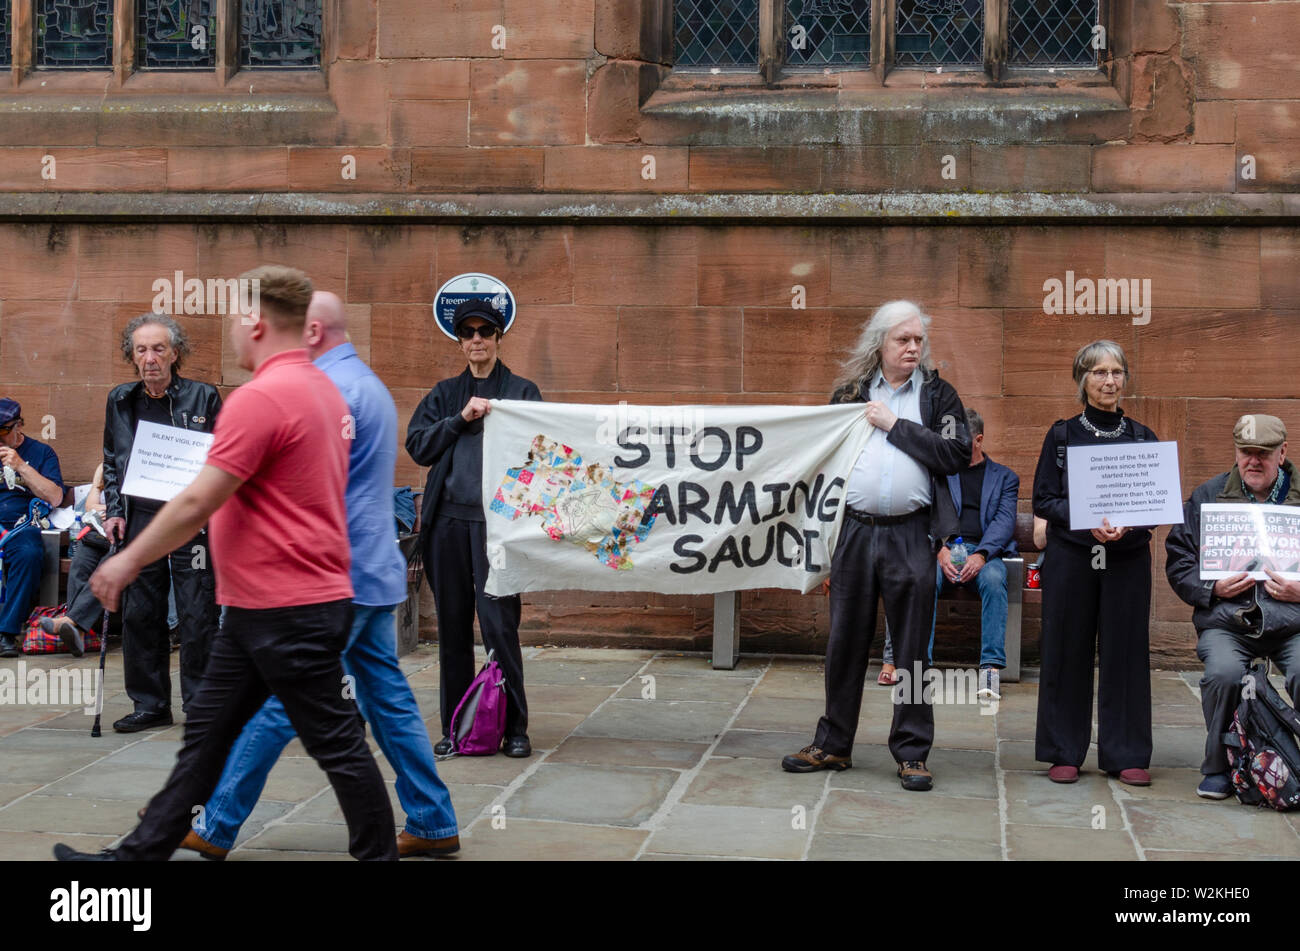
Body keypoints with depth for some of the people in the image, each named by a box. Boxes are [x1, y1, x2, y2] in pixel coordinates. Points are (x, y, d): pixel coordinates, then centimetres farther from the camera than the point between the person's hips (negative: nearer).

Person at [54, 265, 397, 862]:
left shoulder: (261, 397, -20)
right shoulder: (322, 389, 11)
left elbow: (197, 504, -19)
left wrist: (128, 561, -6)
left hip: (288, 612, -10)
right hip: (258, 609, 10)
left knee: (336, 744, 2)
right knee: (206, 730, 15)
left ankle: (380, 855, 14)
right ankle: (142, 853, 23)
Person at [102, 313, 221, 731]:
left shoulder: (203, 397, -1)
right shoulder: (120, 401, 11)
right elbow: (112, 461, 20)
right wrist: (114, 511, 8)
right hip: (140, 520, 4)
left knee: (197, 616, -2)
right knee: (140, 615, 7)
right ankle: (150, 704, 19)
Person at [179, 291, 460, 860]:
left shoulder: (328, 389, -15)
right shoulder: (369, 383, 18)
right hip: (375, 571, 10)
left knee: (274, 703, -2)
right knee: (388, 699, 11)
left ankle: (216, 829, 7)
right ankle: (433, 825, 14)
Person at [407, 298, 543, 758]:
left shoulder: (523, 391, 8)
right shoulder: (445, 394, 18)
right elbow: (417, 444, 6)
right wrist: (461, 419, -4)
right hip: (449, 518, 4)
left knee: (499, 622, -8)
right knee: (452, 625, 7)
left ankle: (514, 727, 2)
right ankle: (455, 726, 15)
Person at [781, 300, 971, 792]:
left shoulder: (937, 393, 7)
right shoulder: (851, 392, 10)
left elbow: (956, 454, -6)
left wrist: (895, 426, -8)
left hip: (911, 535, -2)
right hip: (854, 530, 2)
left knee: (911, 649, 3)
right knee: (845, 643, 8)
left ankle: (912, 752, 12)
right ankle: (833, 745, 19)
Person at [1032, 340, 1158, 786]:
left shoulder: (1142, 438, 10)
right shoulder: (1062, 435, 5)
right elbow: (1043, 499, 0)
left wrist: (1127, 526, -13)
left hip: (1127, 559, 1)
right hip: (1070, 556, -1)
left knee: (1126, 649, 1)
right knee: (1067, 649, 2)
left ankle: (1125, 754, 10)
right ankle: (1063, 752, 11)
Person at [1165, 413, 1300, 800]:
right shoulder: (1208, 496, 14)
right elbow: (1178, 561, 14)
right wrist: (1213, 588, -4)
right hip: (1226, 620, 1)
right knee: (1223, 673, -28)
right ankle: (1218, 768, -5)